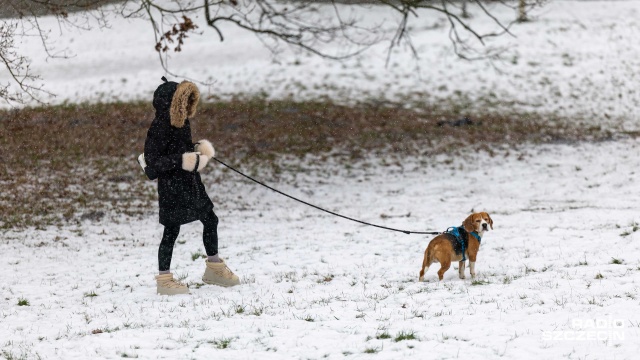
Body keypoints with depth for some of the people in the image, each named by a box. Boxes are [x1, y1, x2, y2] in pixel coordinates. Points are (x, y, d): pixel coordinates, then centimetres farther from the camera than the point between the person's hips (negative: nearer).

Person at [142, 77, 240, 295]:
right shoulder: (159, 129, -20)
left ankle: (214, 268, 31)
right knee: (171, 230, -1)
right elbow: (153, 163, -24)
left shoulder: (181, 124, 6)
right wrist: (180, 160, -29)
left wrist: (198, 149, 3)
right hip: (171, 188, -9)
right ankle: (164, 279, 11)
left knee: (210, 220, 15)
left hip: (191, 185, 9)